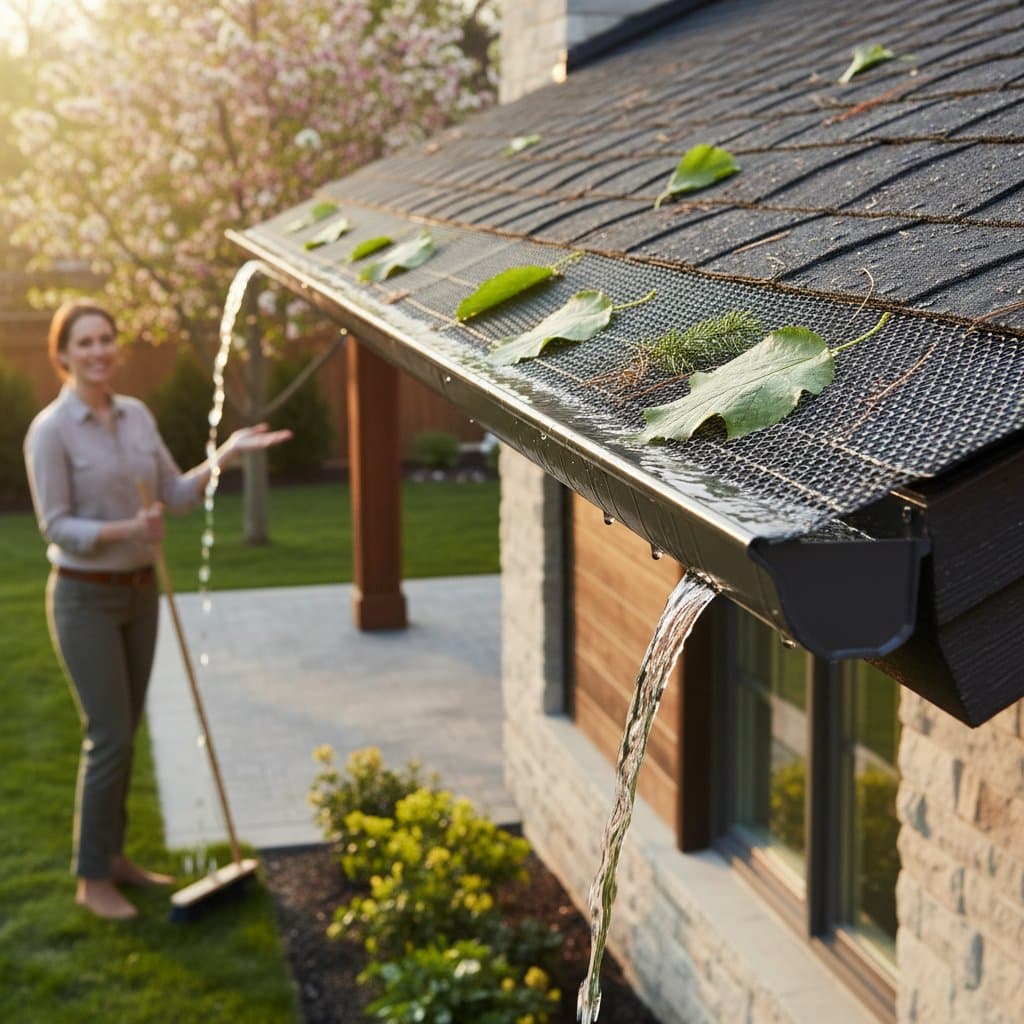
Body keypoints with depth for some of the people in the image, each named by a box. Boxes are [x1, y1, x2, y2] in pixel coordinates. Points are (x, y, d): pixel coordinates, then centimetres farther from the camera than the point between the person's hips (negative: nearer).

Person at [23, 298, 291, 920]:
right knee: (110, 737, -7)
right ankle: (92, 880, 6)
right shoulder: (50, 431, -16)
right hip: (84, 596, -7)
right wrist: (126, 530, -31)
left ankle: (113, 857, 26)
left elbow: (176, 496, 4)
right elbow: (56, 527, -16)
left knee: (123, 732, 13)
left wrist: (227, 454, -9)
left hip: (138, 592, 7)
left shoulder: (137, 415, 4)